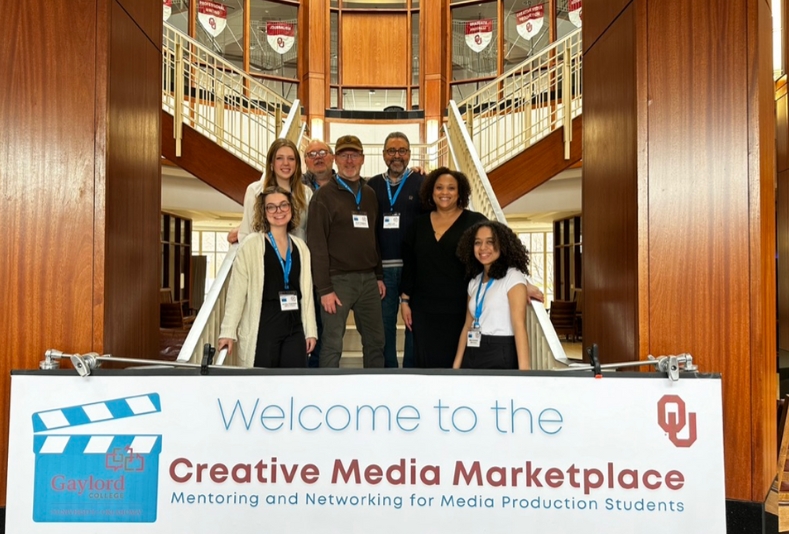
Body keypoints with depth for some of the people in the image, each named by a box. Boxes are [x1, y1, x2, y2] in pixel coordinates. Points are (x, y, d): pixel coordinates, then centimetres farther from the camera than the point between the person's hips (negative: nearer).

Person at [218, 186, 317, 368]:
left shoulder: (300, 247, 11)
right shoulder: (251, 244, -4)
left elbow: (306, 291, 12)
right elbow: (236, 291, -7)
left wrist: (311, 330, 8)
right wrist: (228, 331, -11)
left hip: (295, 328, 5)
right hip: (262, 327, -4)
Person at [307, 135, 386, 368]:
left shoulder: (370, 194, 14)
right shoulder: (324, 195, -4)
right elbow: (317, 244, -10)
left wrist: (379, 276, 12)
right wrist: (324, 288, -14)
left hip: (368, 279, 6)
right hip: (338, 279, -5)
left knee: (376, 342, 9)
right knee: (332, 345, 0)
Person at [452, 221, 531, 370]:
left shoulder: (513, 277, -6)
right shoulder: (474, 282, 15)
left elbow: (519, 326, -16)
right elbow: (468, 326, 14)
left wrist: (523, 368, -24)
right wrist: (456, 365, 8)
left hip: (501, 356, -6)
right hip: (472, 355, 6)